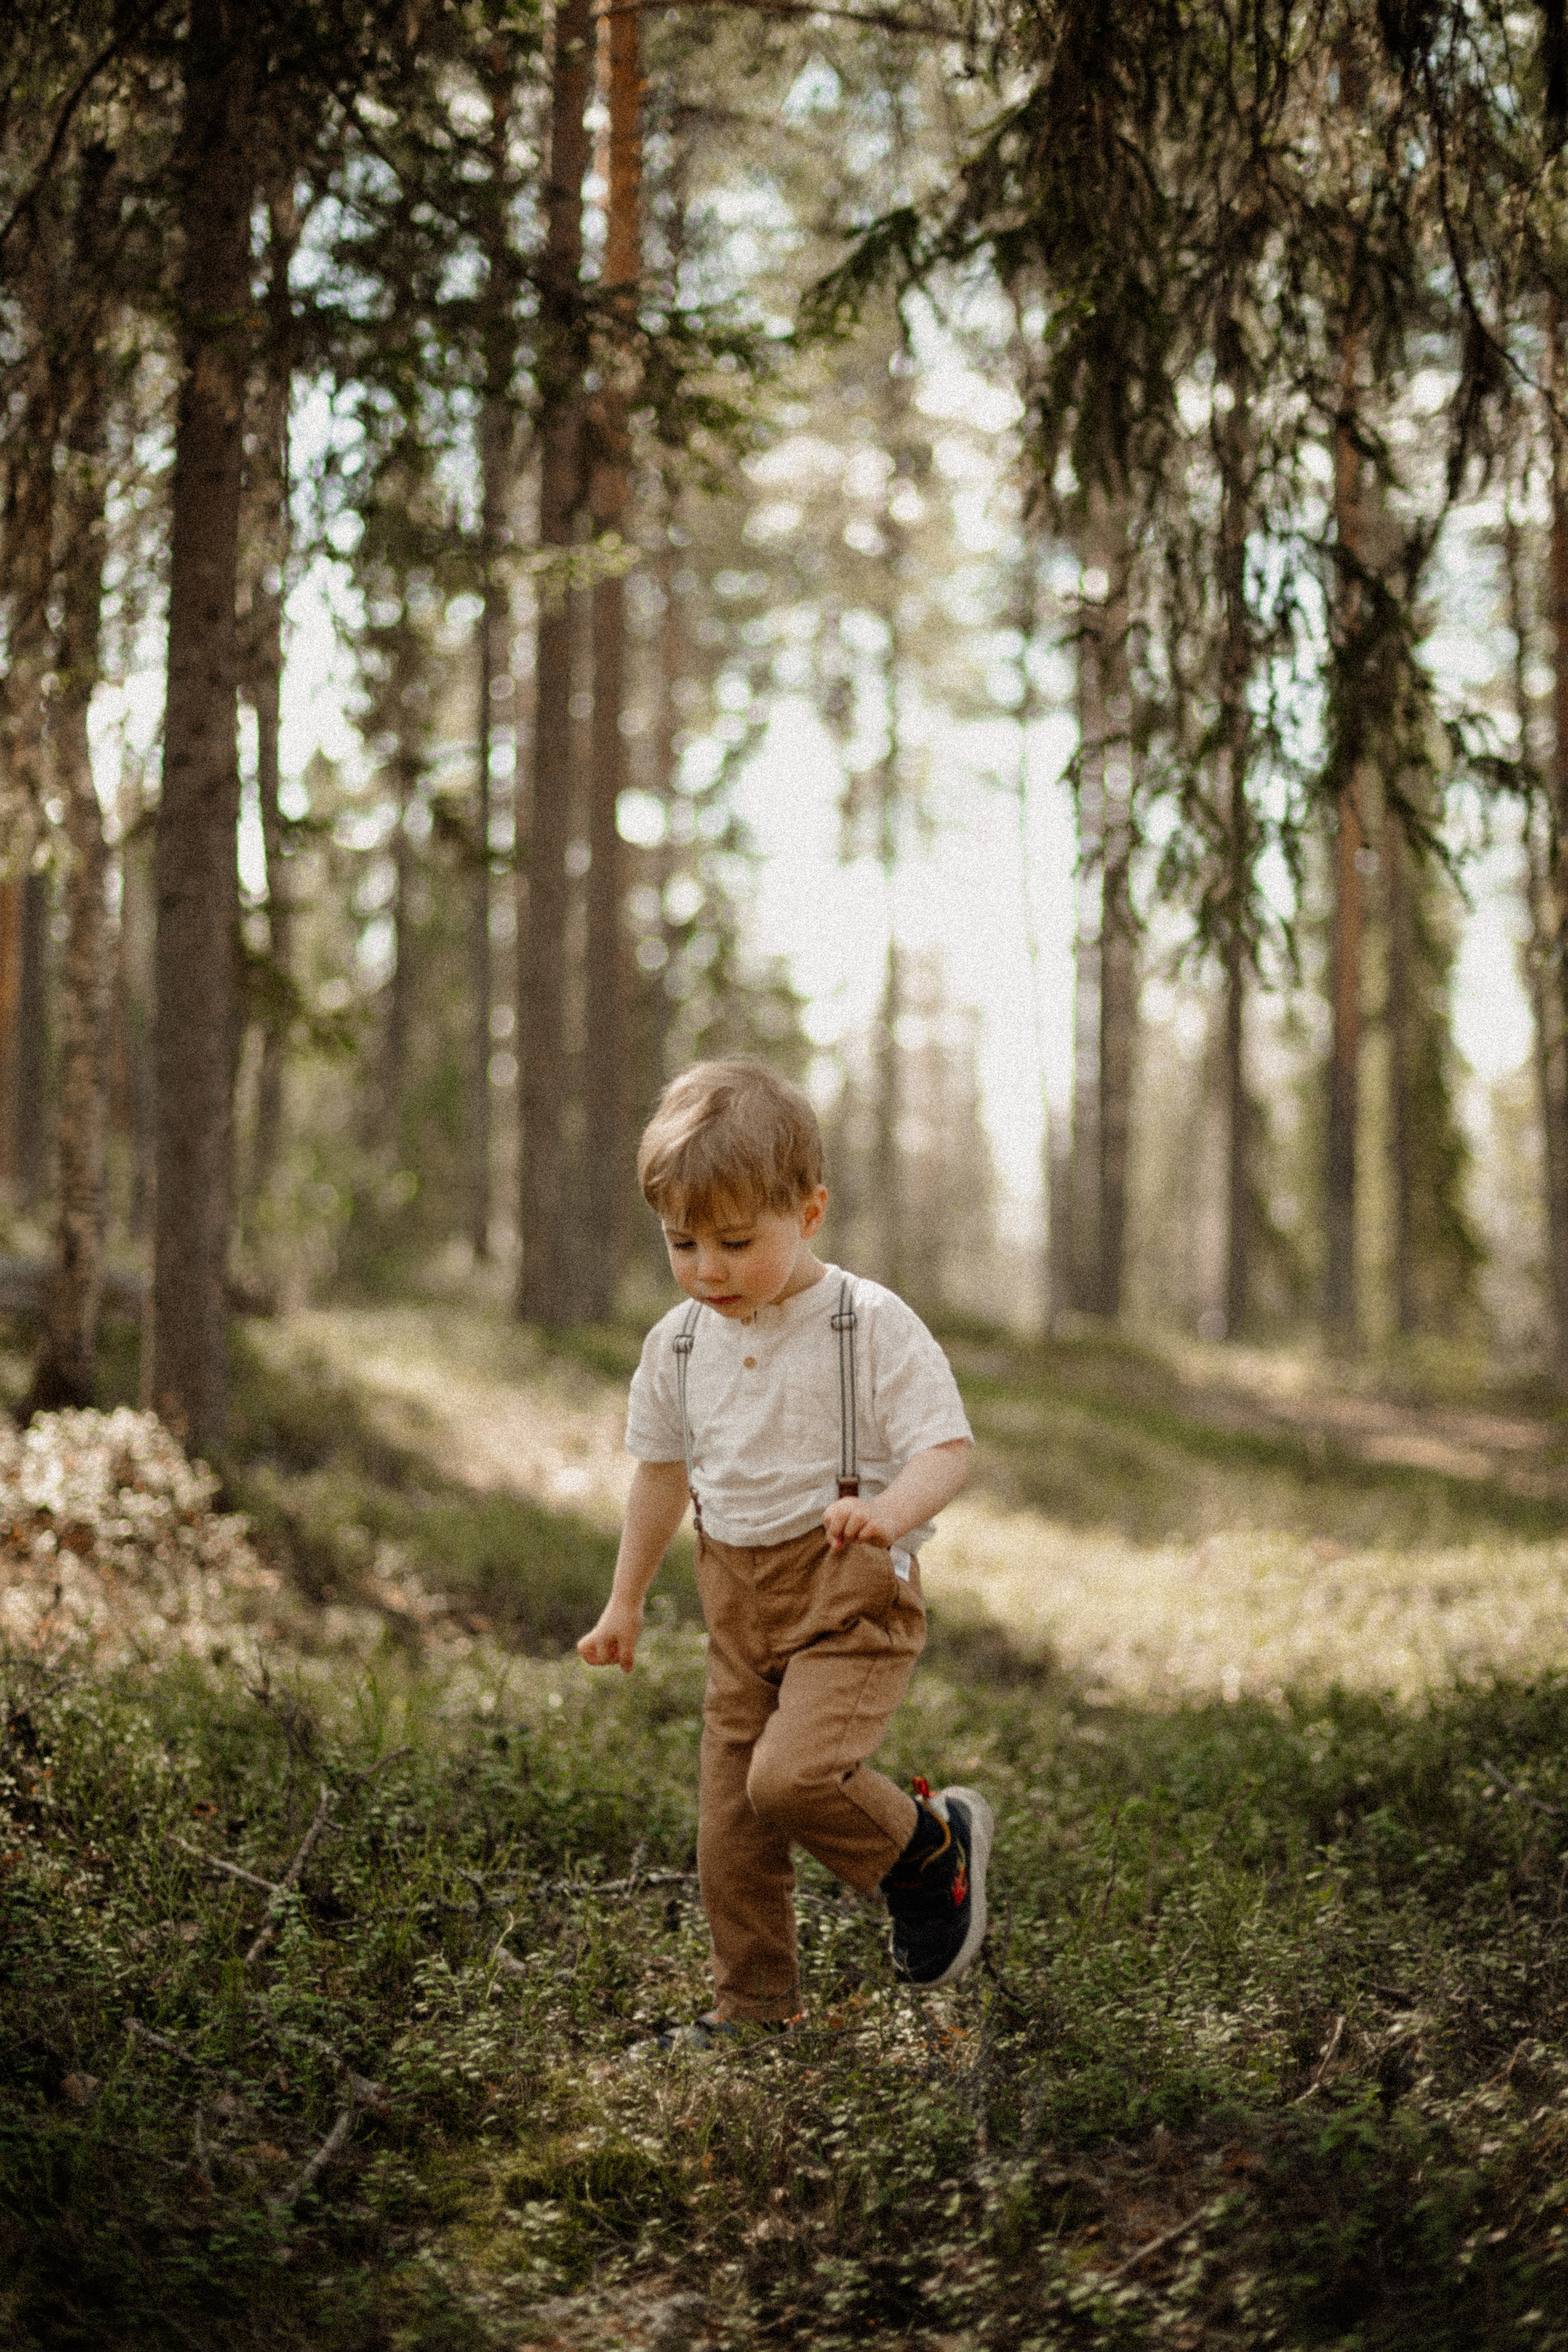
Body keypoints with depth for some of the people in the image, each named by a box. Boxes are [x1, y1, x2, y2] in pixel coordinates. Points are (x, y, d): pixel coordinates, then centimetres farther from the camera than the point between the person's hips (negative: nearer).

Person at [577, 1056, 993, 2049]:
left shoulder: (873, 1325, -13)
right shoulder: (678, 1343, 5)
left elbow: (948, 1446, -16)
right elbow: (663, 1469, 18)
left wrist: (892, 1511, -38)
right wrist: (626, 1601, 25)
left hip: (851, 1591, -6)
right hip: (740, 1597, 6)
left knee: (793, 1774, -24)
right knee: (729, 1814, 7)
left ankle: (934, 1840, 3)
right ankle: (757, 2001, 24)